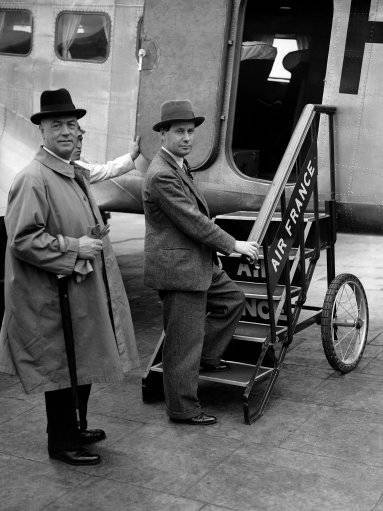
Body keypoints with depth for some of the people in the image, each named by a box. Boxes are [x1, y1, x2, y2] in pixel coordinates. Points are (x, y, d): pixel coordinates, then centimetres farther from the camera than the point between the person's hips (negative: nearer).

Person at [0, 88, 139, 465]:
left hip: (84, 291, 10)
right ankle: (61, 443, 18)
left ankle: (75, 429, 35)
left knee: (83, 366, 18)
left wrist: (95, 241, 16)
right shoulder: (33, 179, -18)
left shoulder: (74, 175, 14)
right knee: (61, 370, 2)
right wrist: (74, 248, -21)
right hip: (54, 298, -10)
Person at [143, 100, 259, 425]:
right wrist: (233, 245, -13)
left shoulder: (179, 166, 12)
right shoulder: (162, 175, -21)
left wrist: (224, 245, 23)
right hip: (178, 268, -10)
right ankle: (183, 409, 10)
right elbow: (192, 222, -22)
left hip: (197, 264, 10)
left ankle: (207, 355, 31)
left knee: (233, 299, 21)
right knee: (184, 340, -1)